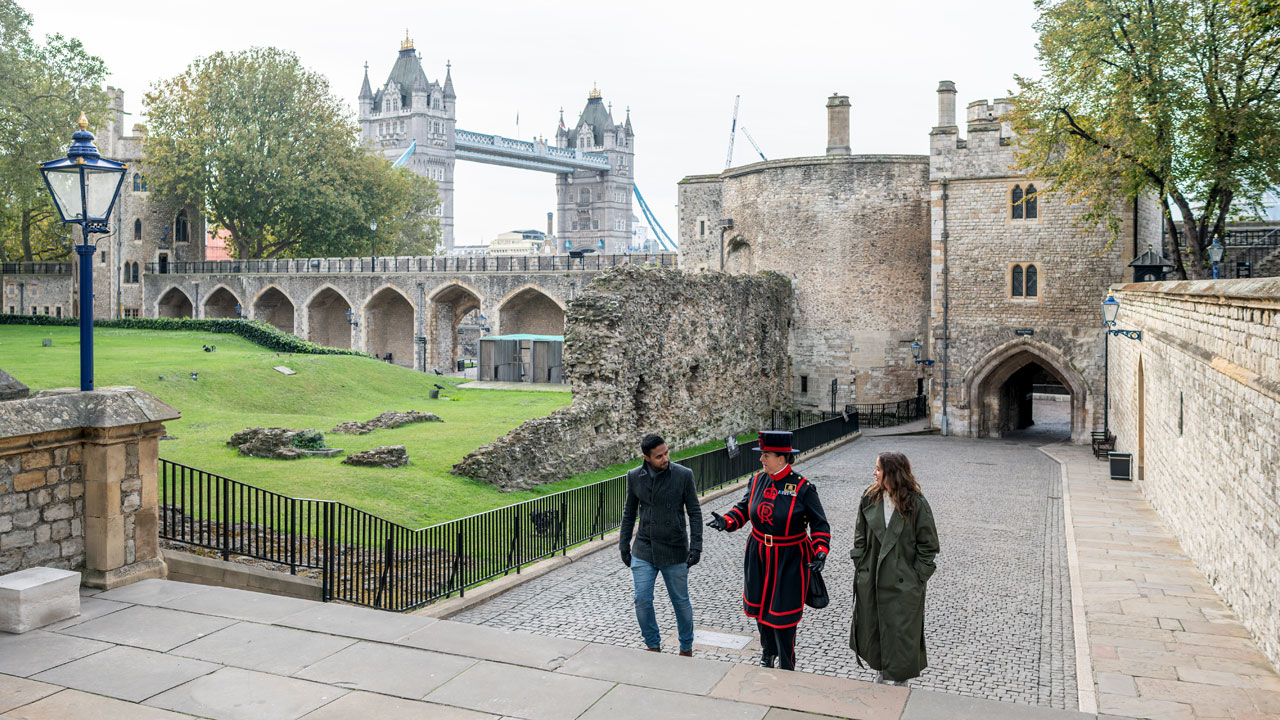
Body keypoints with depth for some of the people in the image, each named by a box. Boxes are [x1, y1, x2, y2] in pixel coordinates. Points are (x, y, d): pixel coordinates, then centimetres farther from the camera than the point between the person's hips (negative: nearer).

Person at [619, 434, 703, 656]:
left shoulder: (683, 475, -10)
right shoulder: (635, 477, -2)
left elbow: (695, 513, -5)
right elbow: (629, 513, 9)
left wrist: (696, 546, -11)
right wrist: (624, 545, 8)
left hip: (674, 551, -2)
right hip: (644, 549, 2)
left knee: (681, 601, 9)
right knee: (642, 600, 0)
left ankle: (686, 648, 29)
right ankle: (653, 646, 20)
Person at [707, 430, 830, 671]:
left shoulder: (803, 488, -15)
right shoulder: (757, 481, -1)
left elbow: (820, 524, -10)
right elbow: (744, 508, 8)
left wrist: (821, 553, -23)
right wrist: (726, 521, -11)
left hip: (790, 559, -5)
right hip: (758, 556, 5)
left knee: (783, 613, 1)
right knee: (760, 606, 17)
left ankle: (787, 667, 20)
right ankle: (768, 651, 43)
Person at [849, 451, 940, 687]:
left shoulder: (916, 504, -15)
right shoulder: (870, 498, -2)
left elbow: (928, 545, -8)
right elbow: (860, 536, 7)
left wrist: (918, 577, -9)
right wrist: (860, 566, 2)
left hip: (903, 582, -4)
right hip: (872, 579, 5)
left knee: (900, 630, 8)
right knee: (872, 626, 16)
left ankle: (898, 676, 28)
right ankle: (884, 669, 38)